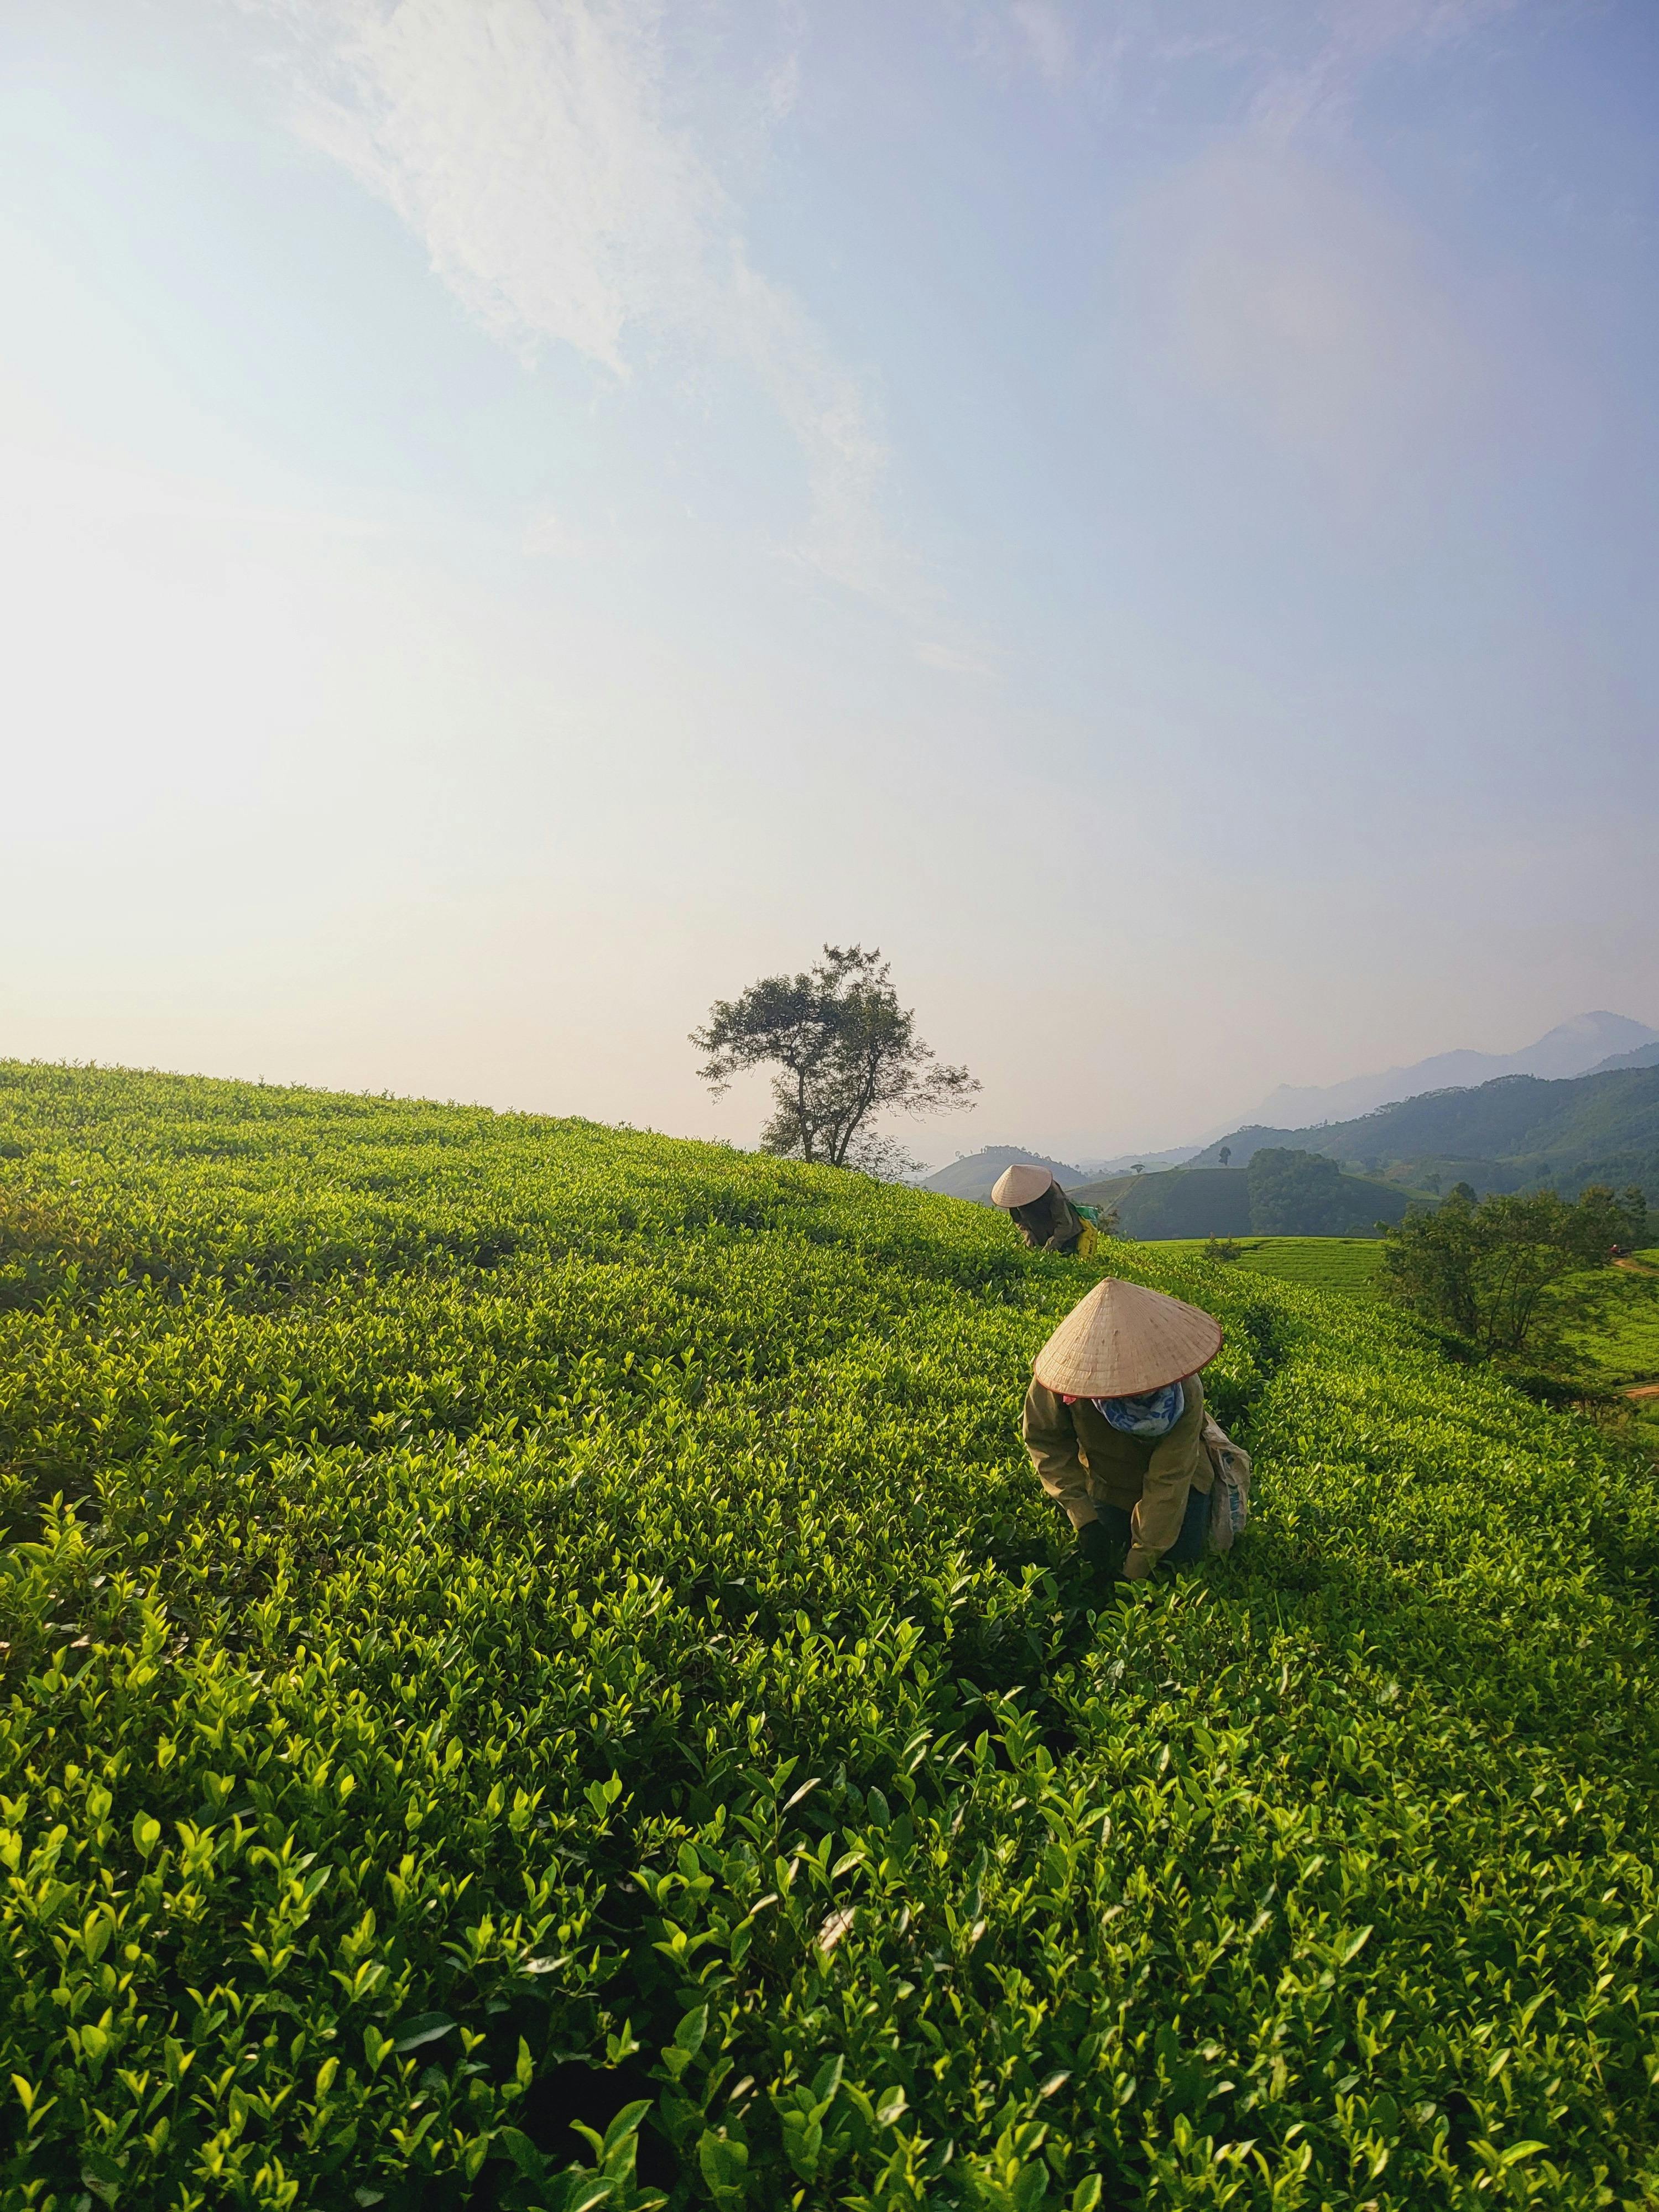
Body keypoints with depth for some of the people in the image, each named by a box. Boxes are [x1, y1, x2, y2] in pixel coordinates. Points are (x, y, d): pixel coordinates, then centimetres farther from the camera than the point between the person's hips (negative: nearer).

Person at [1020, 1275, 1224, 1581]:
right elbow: (1044, 1439, -22)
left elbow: (1167, 1482, -34)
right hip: (1109, 1486, 1)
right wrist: (1082, 1515, -31)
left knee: (1182, 1560, -5)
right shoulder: (1068, 1369, -38)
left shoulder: (1185, 1392, -39)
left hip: (1180, 1484, -1)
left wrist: (1138, 1566, -32)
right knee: (1106, 1565, -1)